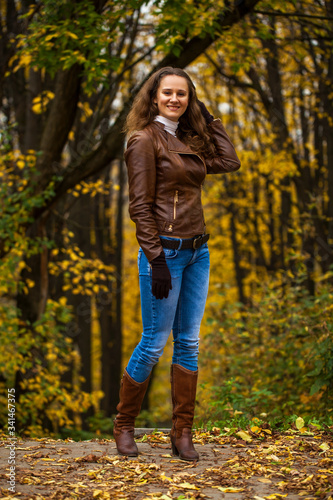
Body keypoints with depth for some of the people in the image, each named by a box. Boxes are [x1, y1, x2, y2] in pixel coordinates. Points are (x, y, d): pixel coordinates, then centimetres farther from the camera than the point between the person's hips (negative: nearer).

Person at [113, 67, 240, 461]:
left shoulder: (188, 141, 14)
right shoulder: (145, 140, -8)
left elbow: (229, 162, 14)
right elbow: (140, 207, -13)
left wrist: (208, 119, 14)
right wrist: (156, 261, -18)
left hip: (197, 251, 7)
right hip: (165, 251, -7)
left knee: (188, 343, 8)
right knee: (154, 342, -1)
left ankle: (182, 433, 15)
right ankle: (123, 425, 17)